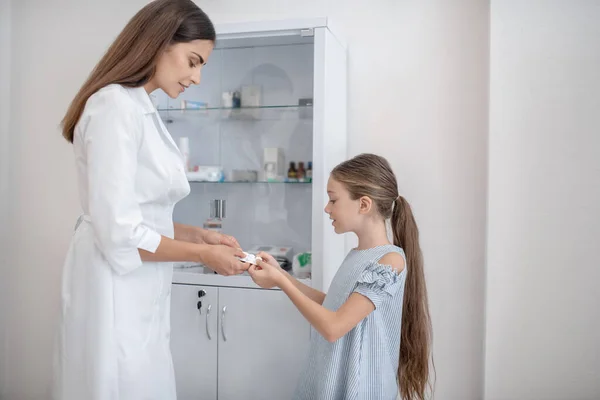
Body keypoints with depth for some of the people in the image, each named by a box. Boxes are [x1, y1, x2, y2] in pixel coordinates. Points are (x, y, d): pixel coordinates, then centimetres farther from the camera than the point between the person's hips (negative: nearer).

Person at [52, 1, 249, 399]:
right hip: (115, 292, -9)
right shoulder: (116, 106, -16)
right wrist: (203, 254, -12)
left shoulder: (141, 109, 12)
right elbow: (119, 232, -21)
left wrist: (200, 235, 4)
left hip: (139, 292, 9)